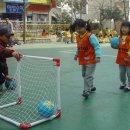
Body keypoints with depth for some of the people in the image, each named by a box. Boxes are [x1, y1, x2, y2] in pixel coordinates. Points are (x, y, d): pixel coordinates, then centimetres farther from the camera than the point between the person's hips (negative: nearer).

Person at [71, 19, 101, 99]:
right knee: (84, 75, 19)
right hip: (83, 60, 9)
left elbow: (97, 46, -22)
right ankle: (91, 87, 38)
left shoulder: (90, 36, -19)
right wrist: (77, 55, 19)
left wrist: (98, 56, -28)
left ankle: (87, 91, -2)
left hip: (91, 60, -9)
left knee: (88, 76, -9)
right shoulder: (78, 37, 5)